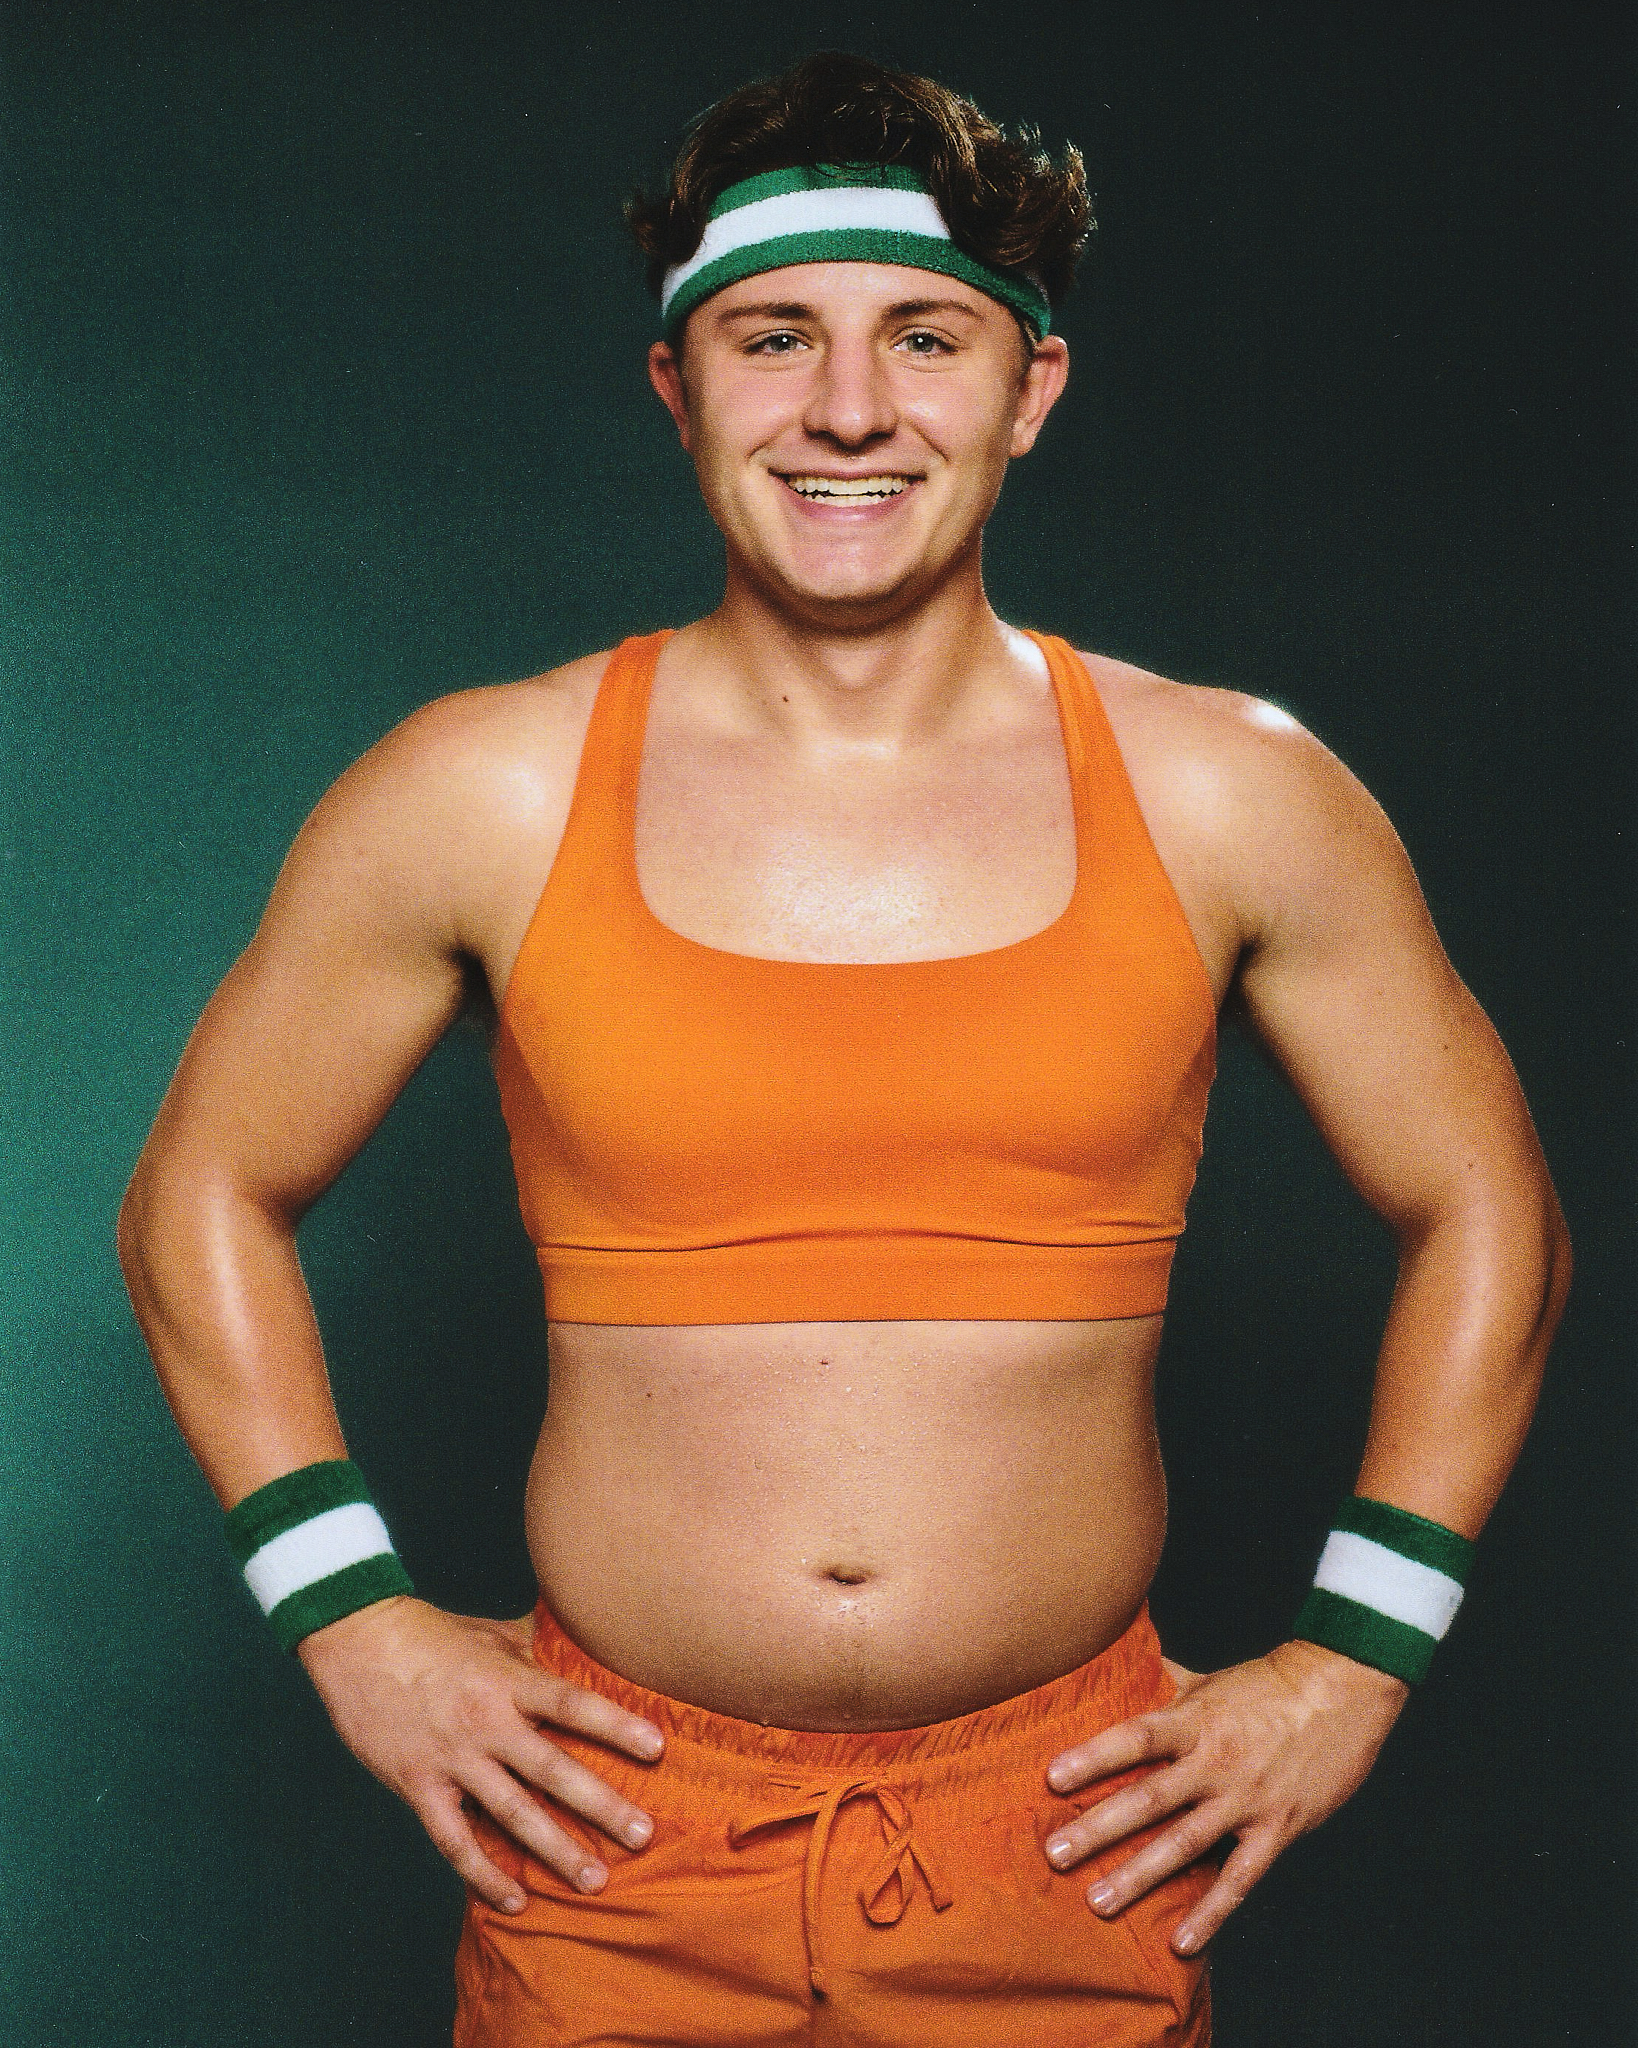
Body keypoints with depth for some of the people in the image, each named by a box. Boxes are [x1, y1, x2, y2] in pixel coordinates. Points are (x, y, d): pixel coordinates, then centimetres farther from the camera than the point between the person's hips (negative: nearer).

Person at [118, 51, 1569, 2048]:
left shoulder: (1233, 795, -4)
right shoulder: (476, 793, -5)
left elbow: (1485, 1222, 7)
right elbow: (202, 1198, 6)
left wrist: (1352, 1665, 2)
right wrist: (355, 1624, 0)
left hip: (1070, 1837, 1)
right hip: (611, 1834, 0)